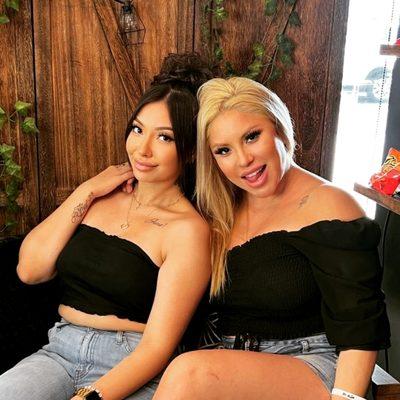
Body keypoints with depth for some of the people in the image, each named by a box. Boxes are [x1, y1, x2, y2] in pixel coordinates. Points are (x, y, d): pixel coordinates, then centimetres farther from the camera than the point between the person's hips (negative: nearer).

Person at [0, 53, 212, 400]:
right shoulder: (103, 196, 9)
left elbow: (157, 345, -13)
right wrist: (86, 191, -2)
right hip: (58, 353, 4)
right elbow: (30, 270, 1)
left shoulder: (187, 229, -9)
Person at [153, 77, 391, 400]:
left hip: (312, 368, -4)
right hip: (233, 363, 5)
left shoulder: (329, 208, -9)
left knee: (190, 372, -30)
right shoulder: (219, 213, 8)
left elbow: (358, 333, -12)